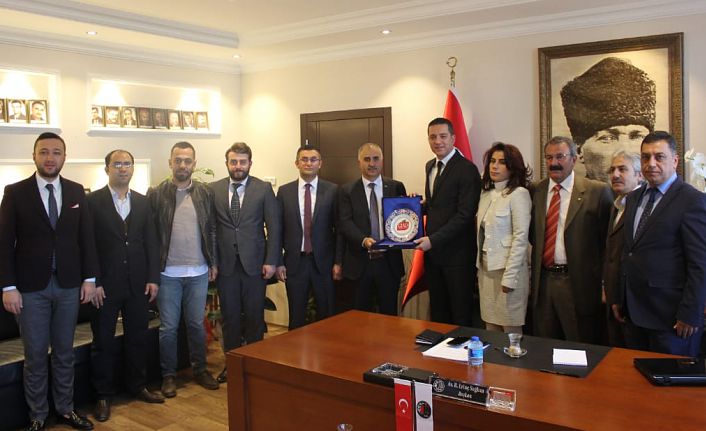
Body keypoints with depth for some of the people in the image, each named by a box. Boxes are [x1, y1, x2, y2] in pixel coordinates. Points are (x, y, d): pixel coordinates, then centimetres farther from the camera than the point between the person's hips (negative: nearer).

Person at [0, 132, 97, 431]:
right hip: (31, 288, -2)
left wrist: (89, 278, 2)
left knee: (64, 353, 13)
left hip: (69, 285, 2)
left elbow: (86, 237, 7)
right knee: (35, 356, 7)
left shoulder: (76, 191, 5)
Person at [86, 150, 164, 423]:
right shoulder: (92, 201, -4)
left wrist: (153, 278, 0)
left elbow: (151, 242, 6)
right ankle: (103, 395, 22)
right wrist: (93, 282, -12)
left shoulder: (142, 202, 7)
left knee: (138, 337, 13)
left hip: (138, 283, 4)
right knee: (104, 341, 8)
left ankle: (138, 385, 30)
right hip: (105, 285, -3)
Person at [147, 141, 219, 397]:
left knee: (197, 324, 12)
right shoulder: (156, 194, -2)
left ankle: (200, 369, 27)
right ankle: (168, 375, 21)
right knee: (168, 328, 7)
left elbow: (212, 230, 7)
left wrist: (213, 263, 4)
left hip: (199, 271, 2)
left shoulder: (205, 193, 4)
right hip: (168, 272, -2)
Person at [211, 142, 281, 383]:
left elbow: (274, 227, -2)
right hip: (225, 263, 1)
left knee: (254, 317, 7)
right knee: (230, 317, 10)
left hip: (255, 263, -1)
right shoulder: (214, 190, 4)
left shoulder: (264, 189, 0)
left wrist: (271, 261, -7)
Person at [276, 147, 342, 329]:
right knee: (296, 317, 10)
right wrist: (278, 262, 1)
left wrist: (338, 262, -3)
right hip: (295, 261, 1)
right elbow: (278, 229, 4)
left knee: (326, 316, 8)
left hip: (323, 261, -1)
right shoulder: (284, 191, 3)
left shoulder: (332, 190, -1)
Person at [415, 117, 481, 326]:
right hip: (432, 250, 7)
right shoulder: (430, 166, 12)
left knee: (461, 316, 5)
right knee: (438, 312, 14)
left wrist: (433, 239, -20)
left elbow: (465, 214, -17)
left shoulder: (467, 169, -13)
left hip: (457, 254, -7)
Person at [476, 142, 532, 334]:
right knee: (491, 328, 11)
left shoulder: (519, 194, -10)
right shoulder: (486, 193, 11)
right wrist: (479, 266, 8)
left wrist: (509, 277, -17)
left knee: (511, 331, 3)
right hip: (485, 268, 6)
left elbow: (521, 237, -14)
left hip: (507, 269, -6)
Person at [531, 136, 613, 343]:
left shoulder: (597, 191, -5)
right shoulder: (537, 191, 8)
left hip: (579, 284, -4)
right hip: (543, 282, 4)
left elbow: (608, 239, -4)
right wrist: (535, 274, 6)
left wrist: (604, 281, -6)